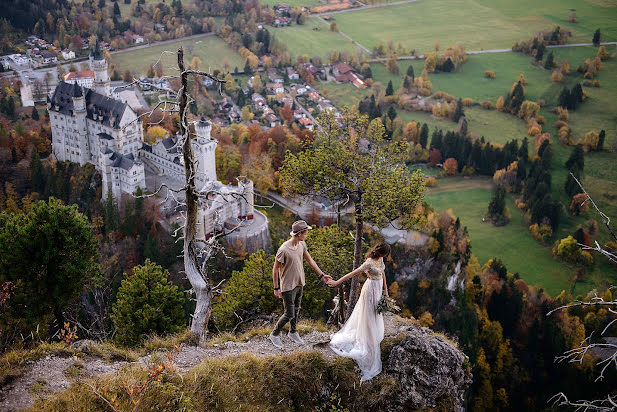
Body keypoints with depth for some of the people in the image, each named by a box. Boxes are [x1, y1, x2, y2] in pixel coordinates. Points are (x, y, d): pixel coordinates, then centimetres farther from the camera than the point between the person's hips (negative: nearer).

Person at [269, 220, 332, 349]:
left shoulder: (302, 244, -3)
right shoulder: (284, 250, -26)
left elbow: (309, 260, 11)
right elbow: (275, 269, -17)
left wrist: (322, 275, 12)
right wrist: (276, 288, -13)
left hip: (299, 284, 7)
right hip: (288, 287, -7)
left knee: (296, 310, 21)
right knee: (289, 314, -1)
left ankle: (293, 332, 41)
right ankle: (275, 334, 20)